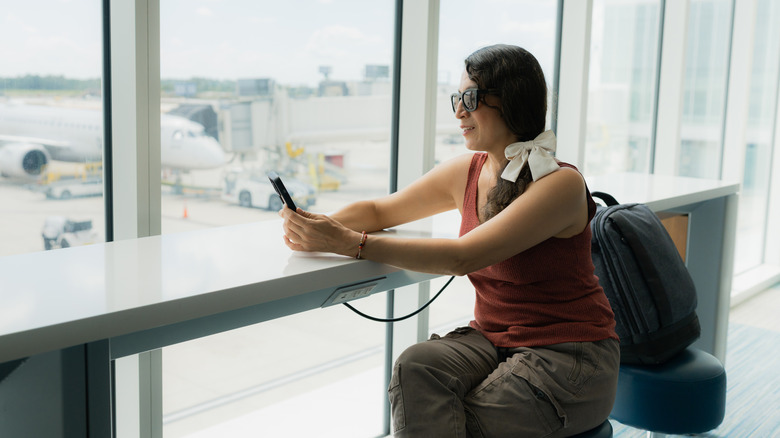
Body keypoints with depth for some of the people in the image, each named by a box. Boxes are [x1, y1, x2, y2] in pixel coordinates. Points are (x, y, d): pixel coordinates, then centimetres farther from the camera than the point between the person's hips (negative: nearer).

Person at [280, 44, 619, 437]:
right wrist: (319, 227, -10)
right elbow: (379, 210, 12)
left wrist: (350, 242, -30)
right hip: (492, 338, 5)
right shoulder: (466, 172, 3)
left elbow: (462, 257, -27)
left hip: (568, 356, -5)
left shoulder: (561, 184, -17)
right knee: (416, 366, -26)